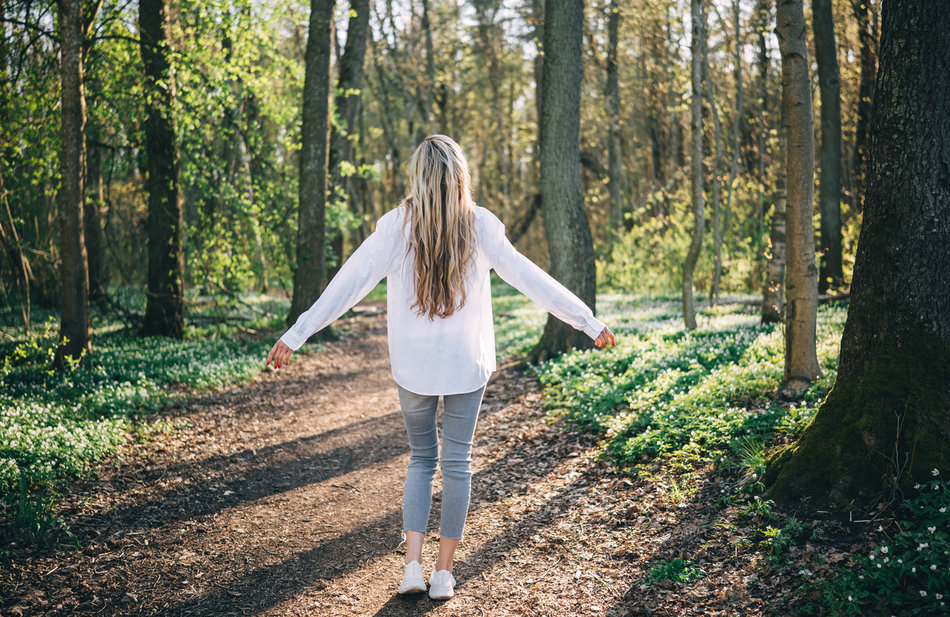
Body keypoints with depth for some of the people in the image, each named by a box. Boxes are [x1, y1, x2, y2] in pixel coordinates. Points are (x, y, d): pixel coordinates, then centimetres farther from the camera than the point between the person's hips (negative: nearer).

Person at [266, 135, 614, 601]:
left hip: (414, 365, 1)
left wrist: (295, 335, -3)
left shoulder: (396, 226, -8)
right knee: (456, 463, 9)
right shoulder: (479, 226, -6)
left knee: (421, 459, 17)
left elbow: (349, 283, -9)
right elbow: (530, 279, -3)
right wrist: (590, 323, 5)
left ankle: (412, 564, 8)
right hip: (468, 366, 0)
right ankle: (443, 574, 14)